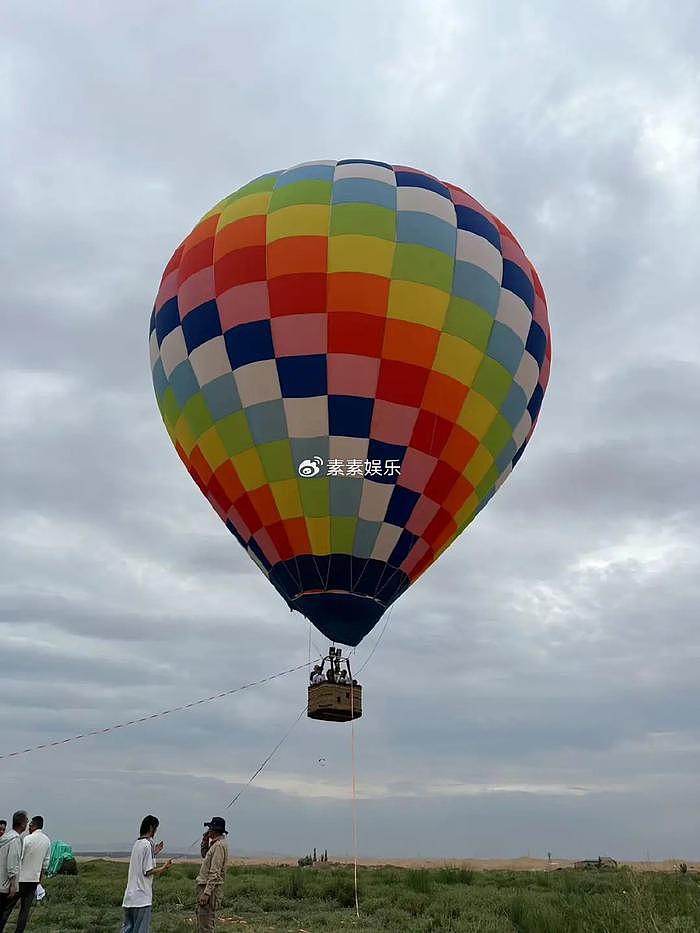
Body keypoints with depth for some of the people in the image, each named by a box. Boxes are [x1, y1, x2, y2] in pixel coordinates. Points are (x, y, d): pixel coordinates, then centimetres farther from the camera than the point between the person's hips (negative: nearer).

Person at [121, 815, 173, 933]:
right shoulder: (148, 844, -15)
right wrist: (164, 867, -5)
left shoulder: (136, 844, 12)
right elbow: (148, 872, -18)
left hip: (129, 896, 8)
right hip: (142, 897, -8)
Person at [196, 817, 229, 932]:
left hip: (211, 887, -10)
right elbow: (204, 856, 30)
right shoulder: (215, 844, 14)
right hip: (205, 885, 10)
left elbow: (215, 872, -22)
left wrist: (206, 893, -24)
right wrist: (205, 841, 14)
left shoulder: (219, 845, -18)